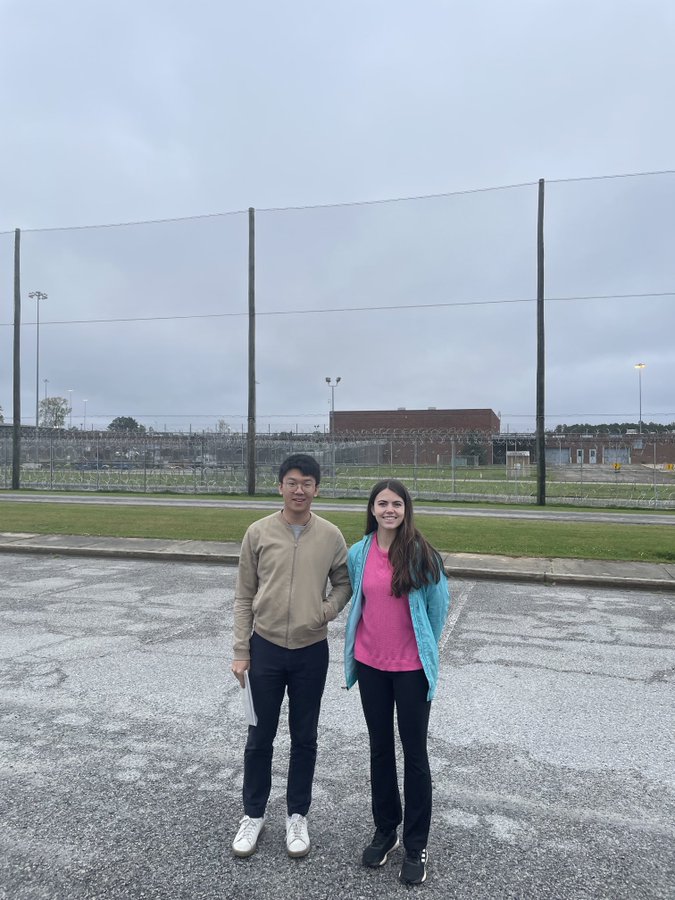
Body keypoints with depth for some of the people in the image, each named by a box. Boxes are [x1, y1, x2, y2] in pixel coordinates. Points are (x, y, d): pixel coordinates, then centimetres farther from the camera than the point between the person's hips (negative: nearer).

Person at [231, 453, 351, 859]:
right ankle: (254, 814, 34)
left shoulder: (331, 535, -5)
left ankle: (297, 816, 33)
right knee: (260, 736, 13)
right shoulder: (258, 532, -6)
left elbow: (344, 582, 8)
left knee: (305, 738, 14)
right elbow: (244, 597, -1)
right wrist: (241, 651, -2)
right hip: (266, 648, 0)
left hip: (311, 651, 0)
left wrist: (328, 610, -12)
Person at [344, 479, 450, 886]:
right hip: (370, 665, 3)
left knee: (415, 753, 8)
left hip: (411, 668, -3)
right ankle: (385, 830, 36)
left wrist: (425, 649, 8)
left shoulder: (422, 554, -12)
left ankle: (416, 846, 25)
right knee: (380, 748, 17)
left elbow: (438, 604, -1)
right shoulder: (359, 553, -2)